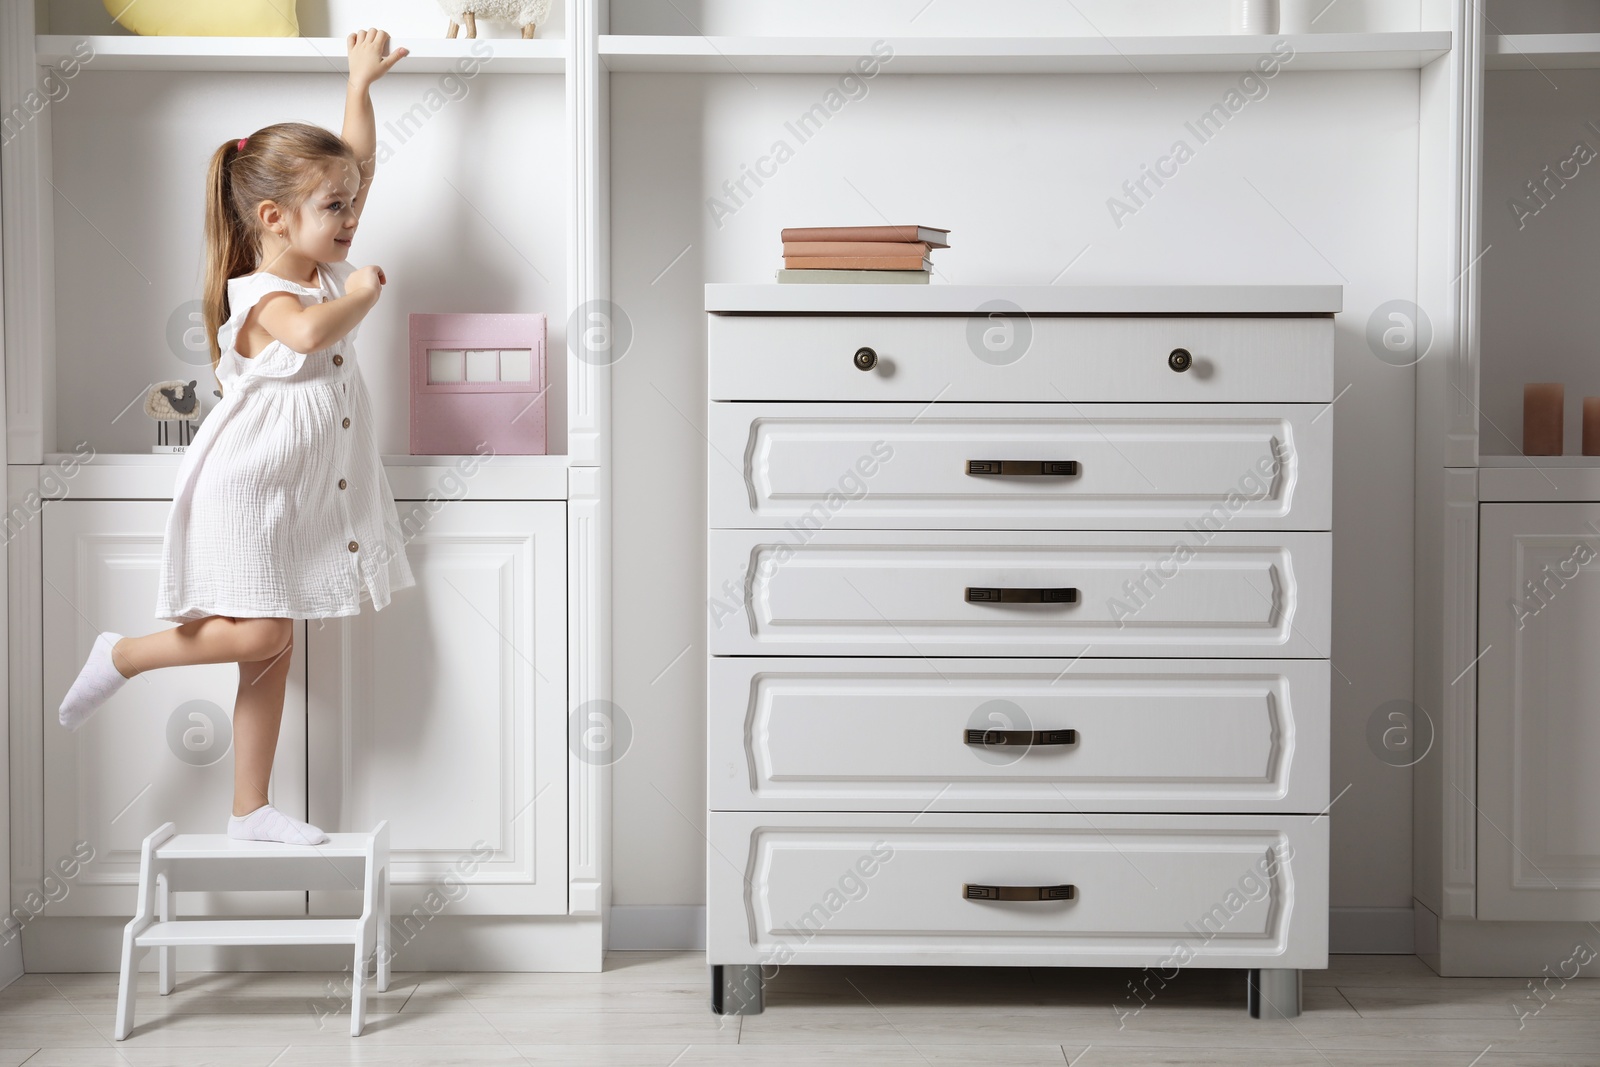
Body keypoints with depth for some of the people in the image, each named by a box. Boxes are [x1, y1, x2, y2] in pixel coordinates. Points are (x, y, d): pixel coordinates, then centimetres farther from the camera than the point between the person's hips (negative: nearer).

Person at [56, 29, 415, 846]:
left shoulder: (325, 270, 8)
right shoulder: (261, 297, -15)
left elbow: (359, 163, 15)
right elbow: (309, 332, -39)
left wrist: (361, 81, 18)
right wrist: (363, 295, -21)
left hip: (302, 505, 8)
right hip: (246, 497, -8)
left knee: (271, 655, 9)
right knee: (259, 637, -15)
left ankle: (250, 810, 16)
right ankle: (122, 656, 9)